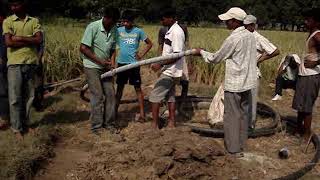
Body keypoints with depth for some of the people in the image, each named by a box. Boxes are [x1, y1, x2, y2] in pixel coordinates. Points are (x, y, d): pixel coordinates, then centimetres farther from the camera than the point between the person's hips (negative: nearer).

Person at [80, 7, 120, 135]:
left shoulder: (114, 30, 2)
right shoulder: (93, 27, -15)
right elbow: (83, 48, -18)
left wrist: (112, 62, -7)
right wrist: (100, 61, -17)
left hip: (105, 67, 6)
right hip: (92, 66, -6)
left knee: (110, 94, 4)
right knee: (97, 95, -6)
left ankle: (109, 123, 16)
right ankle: (96, 126, 5)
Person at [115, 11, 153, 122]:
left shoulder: (138, 31, -5)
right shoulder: (119, 30, 1)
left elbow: (149, 44, 5)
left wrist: (142, 54, -7)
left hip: (133, 63, -3)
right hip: (121, 63, 3)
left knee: (138, 88, 1)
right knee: (119, 87, 14)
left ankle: (142, 114, 7)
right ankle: (115, 110, 27)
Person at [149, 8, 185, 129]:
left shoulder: (176, 32, -19)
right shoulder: (171, 31, 11)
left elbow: (177, 55, -23)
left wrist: (160, 64, -23)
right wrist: (161, 64, 16)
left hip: (170, 71, -10)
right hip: (170, 71, 10)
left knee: (155, 96, -5)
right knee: (170, 96, 14)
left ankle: (154, 125, 2)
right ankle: (172, 123, 23)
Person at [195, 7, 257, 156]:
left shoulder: (233, 39, -19)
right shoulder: (250, 35, 5)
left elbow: (215, 58, -9)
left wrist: (201, 52, 6)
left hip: (234, 84, -8)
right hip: (248, 82, 8)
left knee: (232, 115, 3)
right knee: (243, 113, 15)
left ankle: (234, 148, 11)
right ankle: (241, 144, 26)